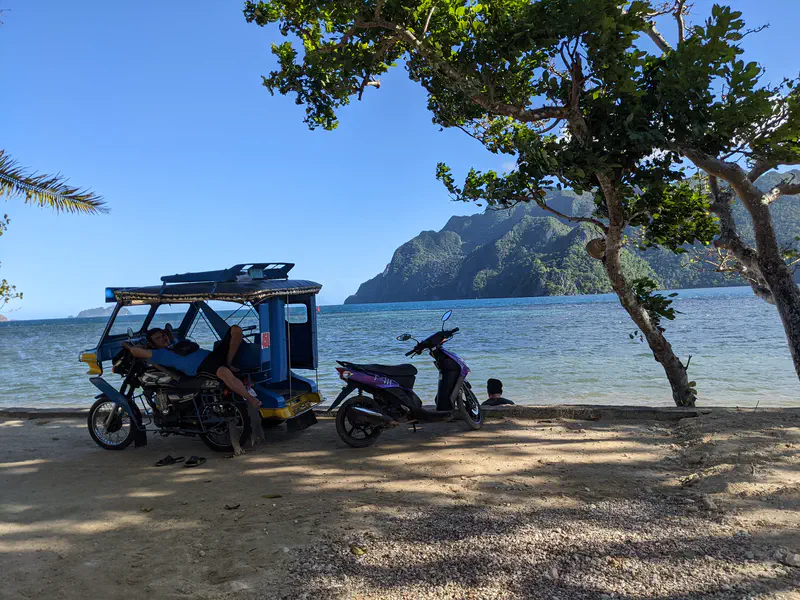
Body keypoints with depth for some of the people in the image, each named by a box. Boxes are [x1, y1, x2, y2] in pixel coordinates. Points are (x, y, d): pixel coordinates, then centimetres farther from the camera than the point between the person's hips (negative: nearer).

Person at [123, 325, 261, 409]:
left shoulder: (180, 343, 34)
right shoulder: (159, 354, 11)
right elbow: (137, 351, 1)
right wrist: (130, 346, 20)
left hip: (213, 354, 9)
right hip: (201, 368, -9)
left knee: (236, 330, -2)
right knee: (223, 372, -46)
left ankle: (228, 363, -11)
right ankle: (250, 398, -40)